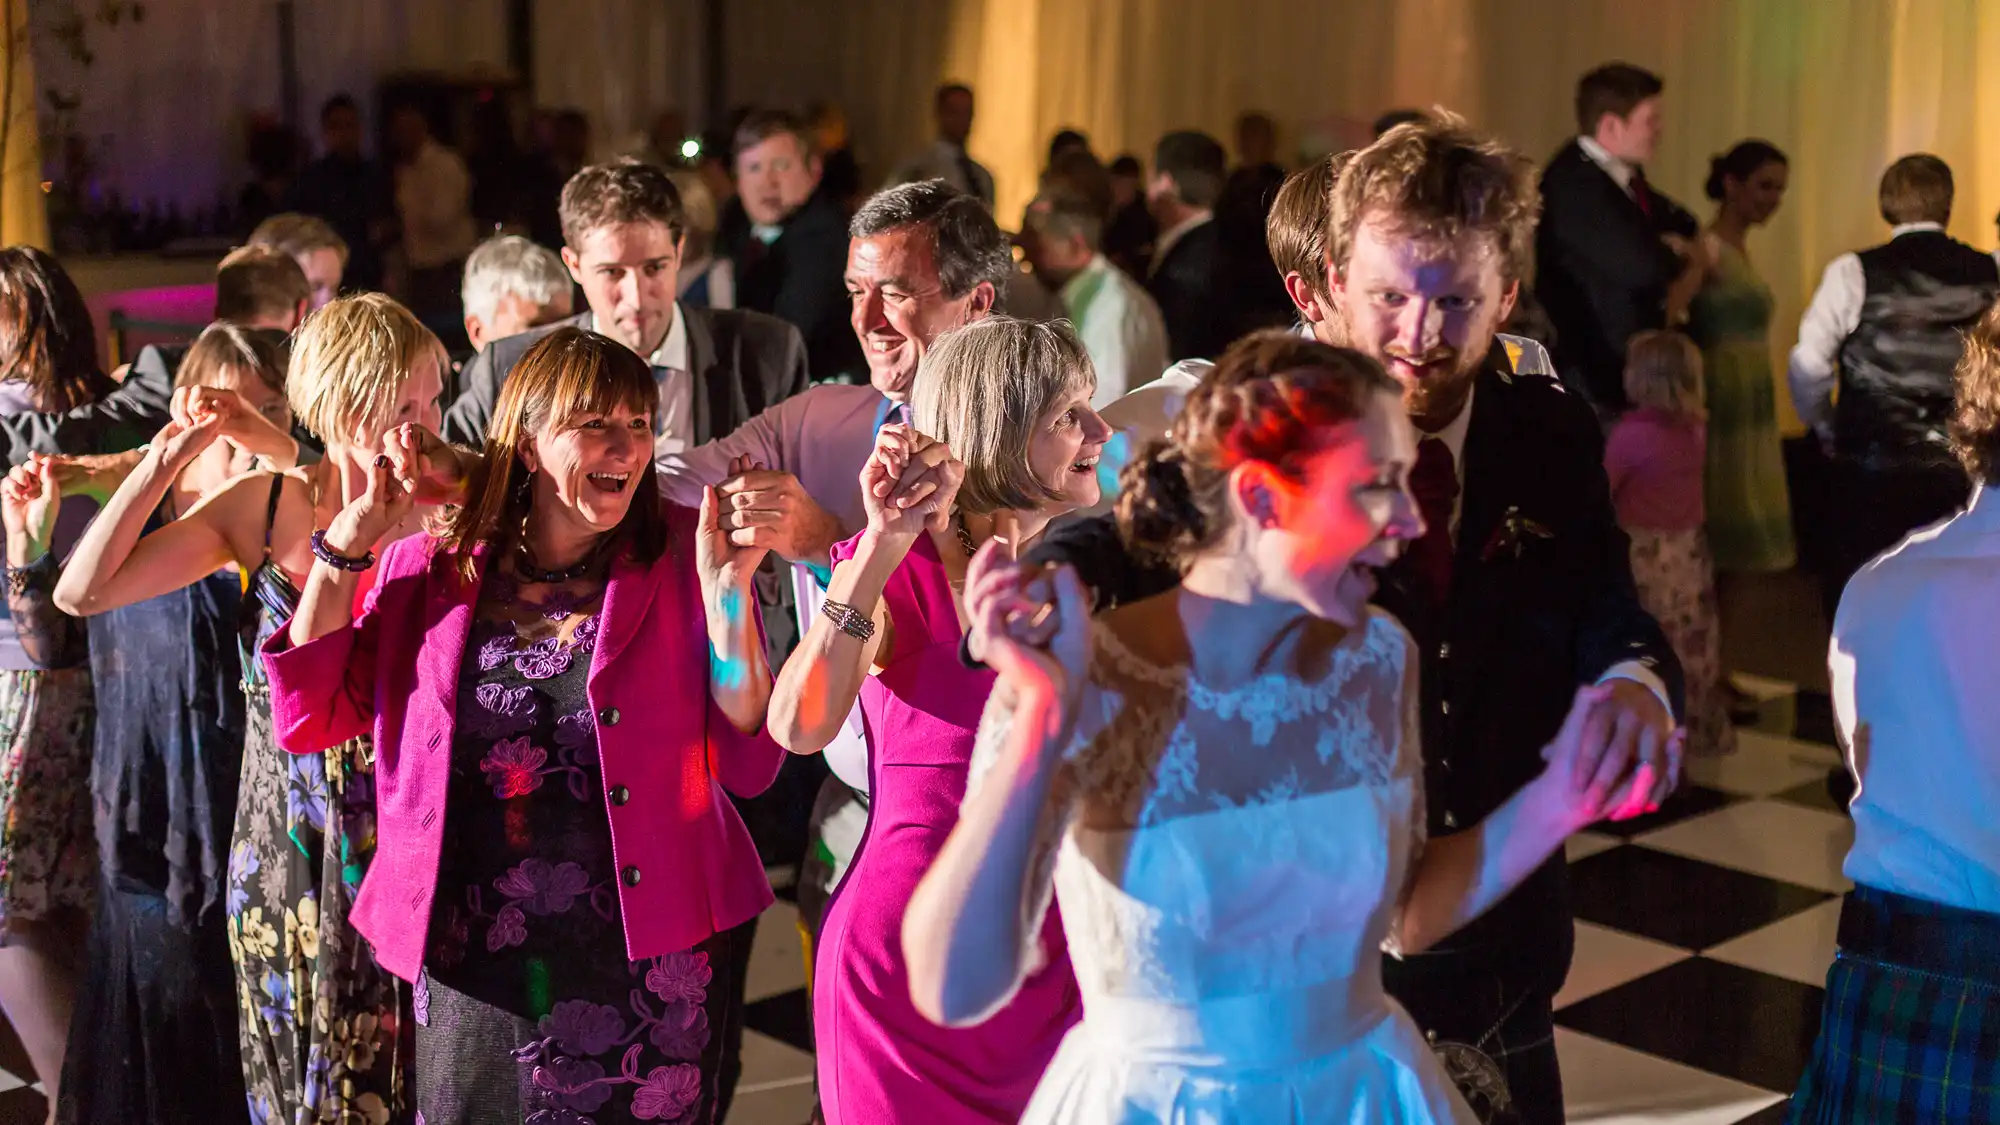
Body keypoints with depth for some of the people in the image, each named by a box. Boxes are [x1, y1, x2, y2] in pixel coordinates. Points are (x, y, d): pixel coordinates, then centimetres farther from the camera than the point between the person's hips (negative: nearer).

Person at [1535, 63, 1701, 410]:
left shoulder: (1621, 173, 8)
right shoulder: (1573, 185, -22)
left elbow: (1681, 222, 22)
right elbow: (1643, 265, -30)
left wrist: (1675, 243, -2)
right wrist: (1677, 252, -7)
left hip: (1633, 365, 9)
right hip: (1594, 374, -9)